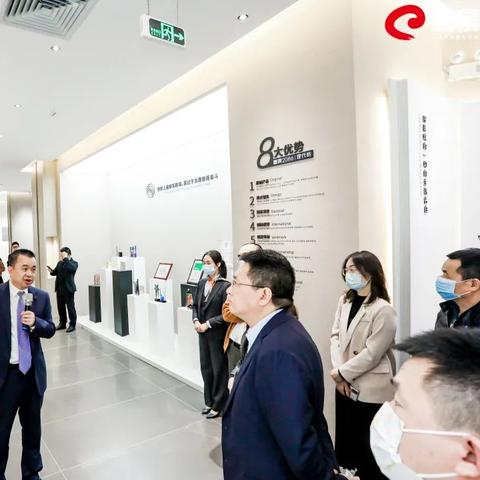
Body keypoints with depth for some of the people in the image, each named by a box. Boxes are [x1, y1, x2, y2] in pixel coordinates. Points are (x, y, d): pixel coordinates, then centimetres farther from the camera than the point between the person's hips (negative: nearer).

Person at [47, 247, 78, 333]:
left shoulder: (74, 263, -5)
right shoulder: (60, 263, 14)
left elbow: (72, 268, -26)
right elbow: (55, 272, 19)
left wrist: (65, 259, -25)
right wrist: (51, 271, -3)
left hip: (68, 289, -6)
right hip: (60, 289, 7)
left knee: (70, 307, -1)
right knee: (60, 306, 13)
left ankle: (72, 325, 8)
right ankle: (62, 323, 26)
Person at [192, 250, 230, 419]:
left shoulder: (225, 286, -15)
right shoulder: (202, 283, 4)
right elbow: (195, 305, 11)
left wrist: (208, 324, -17)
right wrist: (195, 321, -6)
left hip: (217, 334, -6)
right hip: (203, 333, 6)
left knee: (219, 369, 8)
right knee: (205, 367, 16)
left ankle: (219, 405, 23)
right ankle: (209, 401, 34)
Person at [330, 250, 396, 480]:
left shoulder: (383, 310, -18)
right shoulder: (345, 301, 3)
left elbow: (371, 354, -19)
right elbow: (335, 335, 2)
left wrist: (341, 373, -11)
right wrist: (339, 372, -8)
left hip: (371, 390, -6)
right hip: (345, 385, 6)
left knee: (367, 446, 11)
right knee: (345, 441, 20)